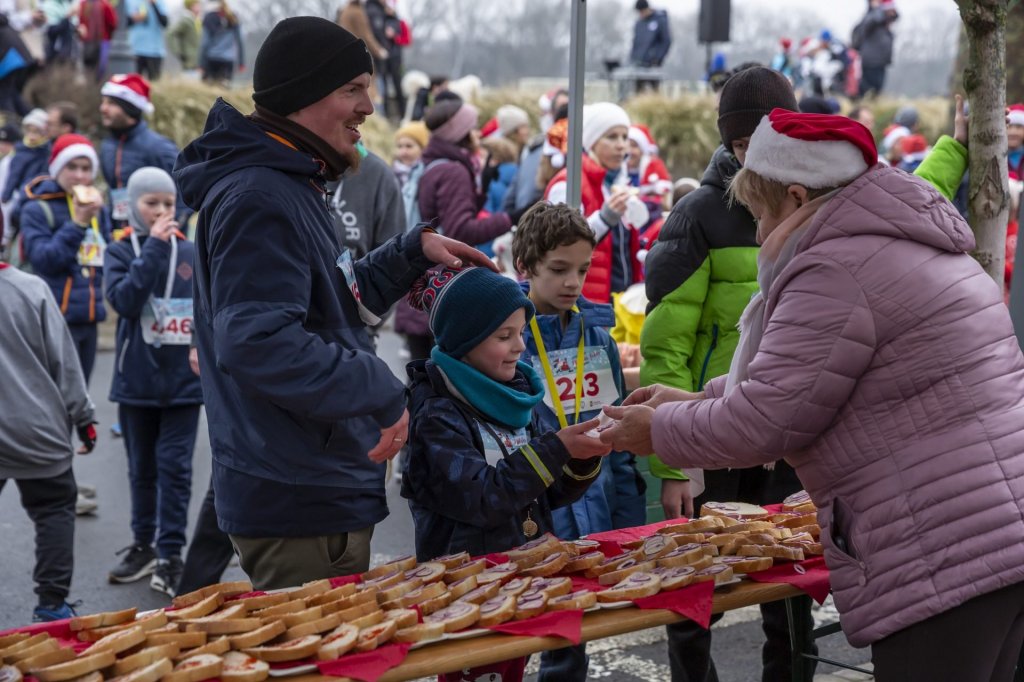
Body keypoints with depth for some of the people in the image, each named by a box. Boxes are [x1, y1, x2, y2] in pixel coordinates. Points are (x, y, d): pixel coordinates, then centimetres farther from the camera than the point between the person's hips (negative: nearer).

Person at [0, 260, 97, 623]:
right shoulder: (32, 289, -9)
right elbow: (63, 360, -4)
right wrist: (83, 416, 5)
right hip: (35, 431, -1)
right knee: (55, 510, 10)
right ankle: (51, 603, 7)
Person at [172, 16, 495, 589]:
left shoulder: (293, 188, 14)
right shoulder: (257, 198, -20)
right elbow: (256, 341, -31)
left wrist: (413, 252, 12)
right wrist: (383, 392, -25)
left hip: (323, 491, 11)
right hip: (299, 501, -11)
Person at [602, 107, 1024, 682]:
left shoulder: (836, 272, -14)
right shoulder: (903, 245, 18)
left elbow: (761, 425, -13)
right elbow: (788, 377, 27)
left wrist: (659, 431, 3)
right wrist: (699, 399, 24)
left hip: (946, 558, -10)